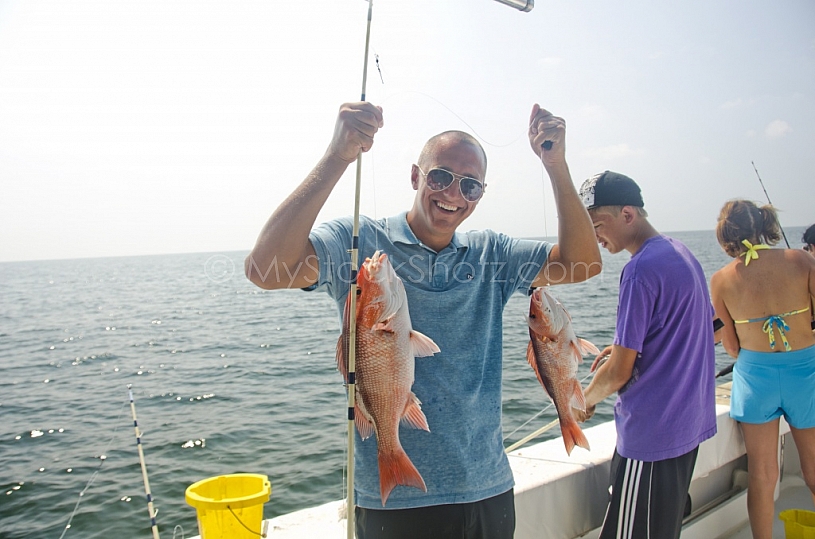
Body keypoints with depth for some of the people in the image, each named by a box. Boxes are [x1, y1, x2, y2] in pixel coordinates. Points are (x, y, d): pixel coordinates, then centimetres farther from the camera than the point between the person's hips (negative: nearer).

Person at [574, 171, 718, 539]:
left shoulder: (641, 270, -20)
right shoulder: (682, 254, 9)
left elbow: (618, 373, -19)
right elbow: (709, 328, 23)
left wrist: (585, 400, 2)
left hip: (651, 434, -10)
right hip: (689, 424, 10)